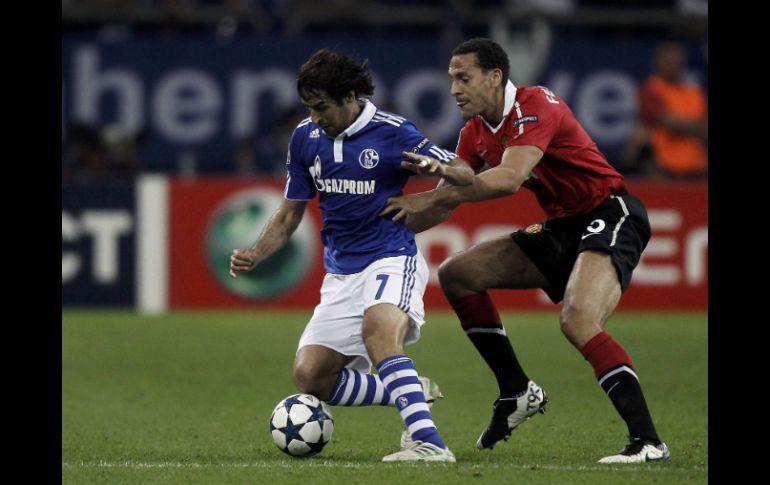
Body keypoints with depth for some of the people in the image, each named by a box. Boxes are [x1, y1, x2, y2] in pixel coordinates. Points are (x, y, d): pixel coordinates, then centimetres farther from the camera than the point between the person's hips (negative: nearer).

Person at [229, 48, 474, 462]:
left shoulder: (392, 132, -11)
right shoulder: (305, 137, 5)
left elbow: (465, 176, -9)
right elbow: (290, 214, 14)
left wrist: (440, 169, -33)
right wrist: (254, 254, -3)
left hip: (391, 260, -7)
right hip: (341, 272, 7)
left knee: (377, 326, -38)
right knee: (309, 377, -6)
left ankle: (427, 441, -45)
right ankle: (411, 393, 10)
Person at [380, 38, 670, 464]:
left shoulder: (535, 107, -20)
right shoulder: (477, 132, 7)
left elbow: (509, 178, -34)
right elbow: (444, 204, 11)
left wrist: (428, 197, -32)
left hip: (609, 217, -9)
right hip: (562, 227, 9)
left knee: (578, 320, -32)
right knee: (457, 274, 5)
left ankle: (648, 442, -34)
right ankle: (517, 392, 11)